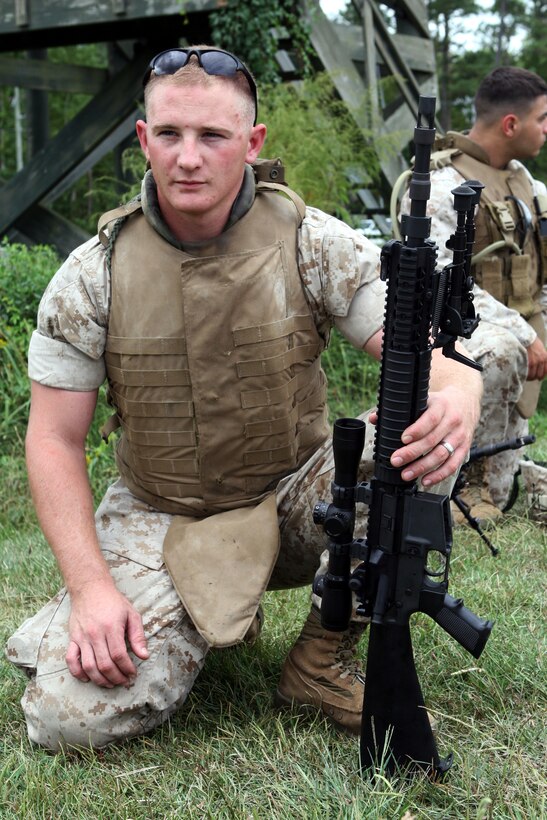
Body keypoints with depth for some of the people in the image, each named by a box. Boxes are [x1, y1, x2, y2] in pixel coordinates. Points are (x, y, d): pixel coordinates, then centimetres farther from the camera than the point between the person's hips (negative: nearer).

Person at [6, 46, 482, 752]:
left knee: (413, 443, -30)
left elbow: (424, 357, -14)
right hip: (159, 519, 0)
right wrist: (91, 586, -18)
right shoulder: (93, 274, -8)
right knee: (71, 713, -20)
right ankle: (199, 620, 15)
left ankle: (321, 661, -6)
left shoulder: (313, 243, -9)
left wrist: (456, 397, -41)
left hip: (293, 499, 0)